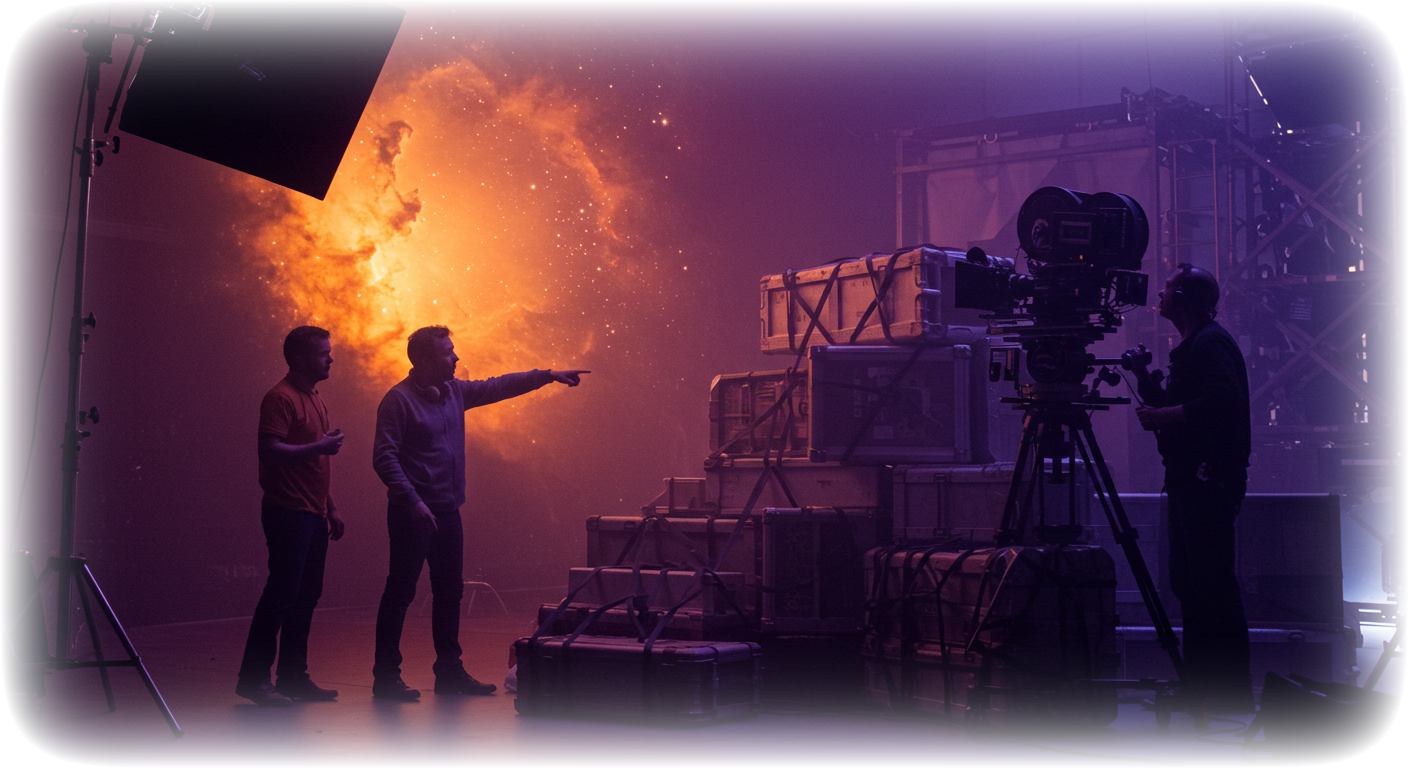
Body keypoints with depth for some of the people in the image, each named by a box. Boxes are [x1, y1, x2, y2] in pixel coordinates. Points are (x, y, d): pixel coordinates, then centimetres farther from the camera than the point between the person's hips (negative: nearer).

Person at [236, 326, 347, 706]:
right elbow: (269, 451, -22)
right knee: (282, 594, -9)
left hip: (313, 515, 9)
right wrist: (319, 446, -18)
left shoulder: (315, 400, 19)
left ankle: (293, 677, 14)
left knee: (306, 596, 9)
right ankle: (254, 678, -4)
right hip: (289, 513, -9)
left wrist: (331, 510, 22)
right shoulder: (281, 398, -10)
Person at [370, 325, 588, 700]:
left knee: (450, 592, 12)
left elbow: (496, 387, 23)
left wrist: (547, 375, 22)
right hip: (414, 513, -8)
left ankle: (449, 671, 21)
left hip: (448, 512, 8)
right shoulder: (399, 400, -12)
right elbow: (384, 458, -17)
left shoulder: (454, 391, 11)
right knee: (400, 592, -4)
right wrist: (413, 501, -24)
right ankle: (386, 676, 2)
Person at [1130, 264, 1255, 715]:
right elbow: (1174, 409, 25)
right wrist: (1145, 379, 13)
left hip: (1210, 482, -11)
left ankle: (1232, 692, -6)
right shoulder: (1191, 347, 21)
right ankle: (1198, 684, 18)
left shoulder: (1211, 344, -10)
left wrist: (1161, 416, -18)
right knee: (1187, 581, 12)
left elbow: (1220, 402, -24)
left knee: (1214, 584, -9)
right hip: (1189, 479, 11)